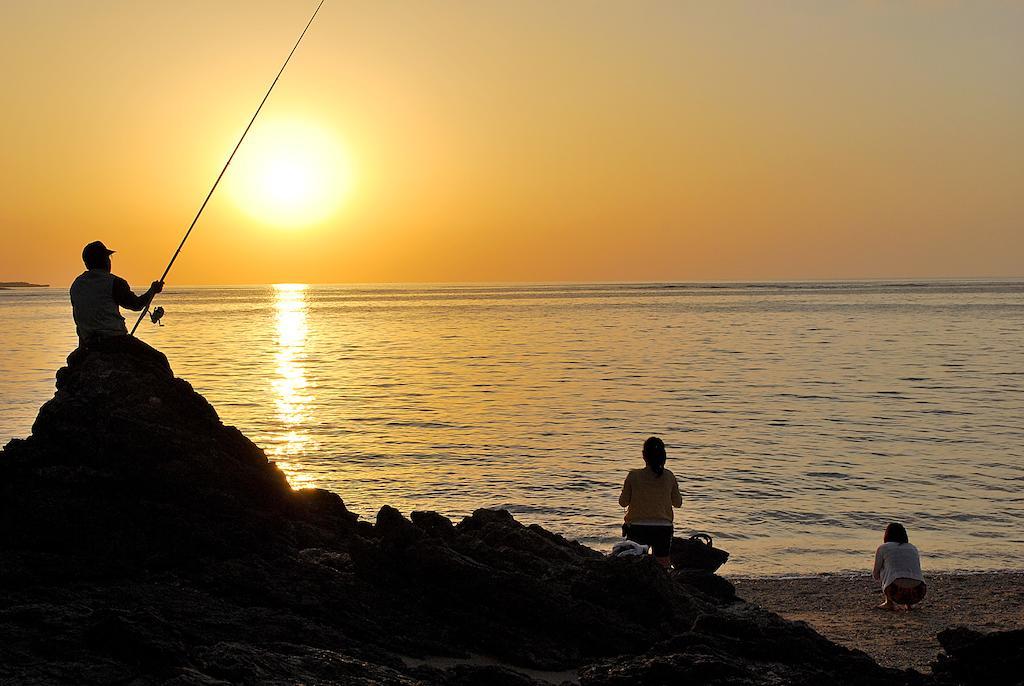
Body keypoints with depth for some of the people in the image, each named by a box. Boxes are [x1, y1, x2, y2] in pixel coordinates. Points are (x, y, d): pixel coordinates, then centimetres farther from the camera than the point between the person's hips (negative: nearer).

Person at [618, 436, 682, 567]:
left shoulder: (634, 476, -10)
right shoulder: (669, 477, -4)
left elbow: (623, 502, -1)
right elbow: (678, 503, 6)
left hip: (637, 528, -1)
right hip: (663, 528, 2)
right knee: (663, 565, 12)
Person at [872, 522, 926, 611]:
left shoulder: (883, 548, 15)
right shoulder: (913, 549, 25)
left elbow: (876, 575, 24)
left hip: (896, 592, -4)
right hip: (917, 595, 4)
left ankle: (889, 602, 18)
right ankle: (908, 604, 17)